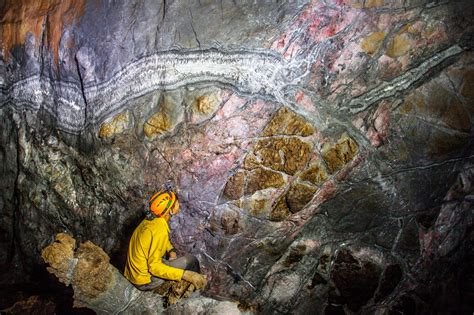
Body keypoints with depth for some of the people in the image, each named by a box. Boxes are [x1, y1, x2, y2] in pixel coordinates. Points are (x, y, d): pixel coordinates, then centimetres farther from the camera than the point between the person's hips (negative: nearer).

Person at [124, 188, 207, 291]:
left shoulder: (150, 219, -1)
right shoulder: (159, 230, -28)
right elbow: (154, 267, -27)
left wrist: (171, 250, 2)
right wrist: (185, 275, -30)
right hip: (144, 281, -9)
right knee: (191, 261, -5)